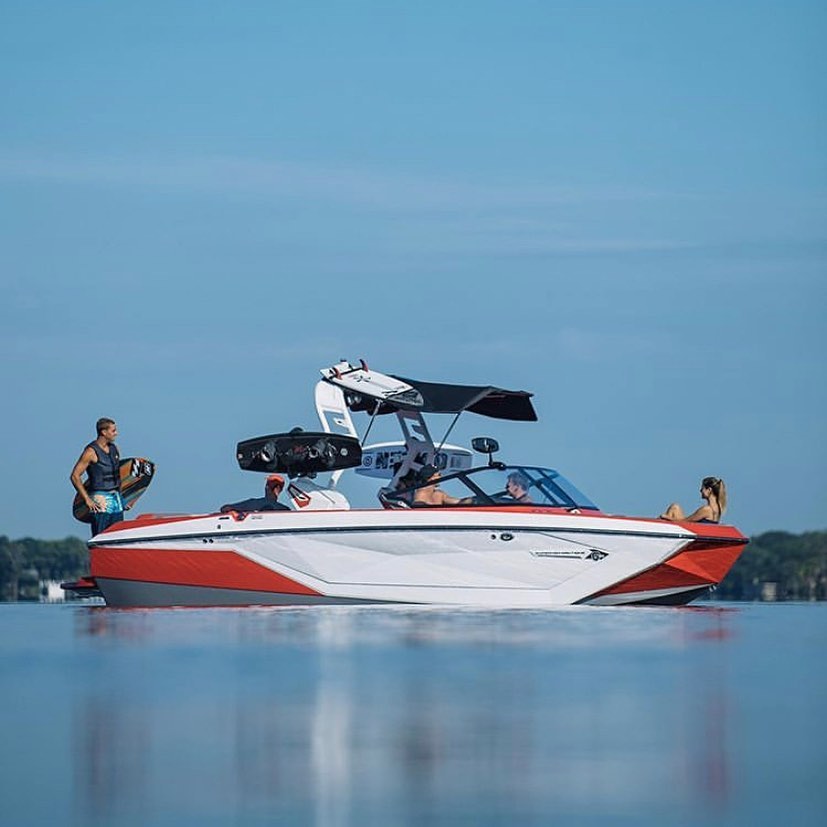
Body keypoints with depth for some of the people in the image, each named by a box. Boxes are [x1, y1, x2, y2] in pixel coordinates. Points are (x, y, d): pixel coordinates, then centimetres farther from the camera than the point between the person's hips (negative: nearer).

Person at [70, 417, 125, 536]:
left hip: (116, 499, 7)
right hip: (100, 501, -7)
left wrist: (119, 497, 17)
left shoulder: (114, 449, 11)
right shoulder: (91, 452, -10)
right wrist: (87, 500, -14)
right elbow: (75, 476, -12)